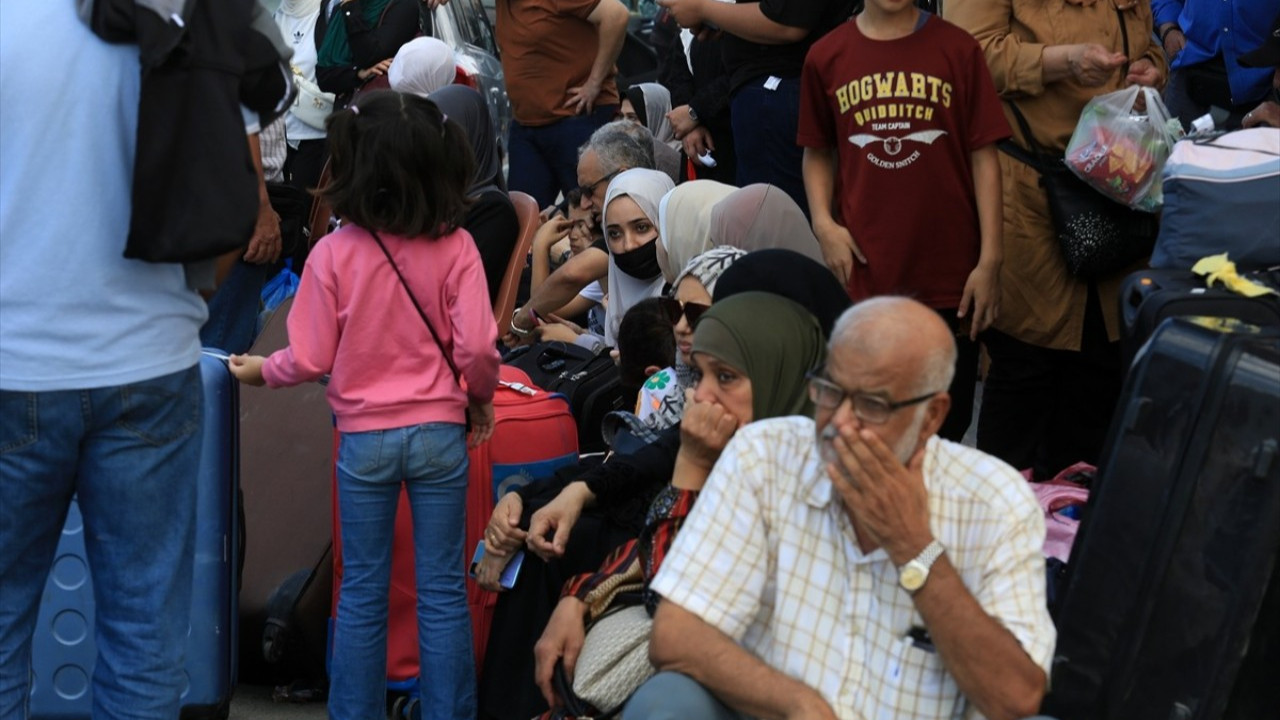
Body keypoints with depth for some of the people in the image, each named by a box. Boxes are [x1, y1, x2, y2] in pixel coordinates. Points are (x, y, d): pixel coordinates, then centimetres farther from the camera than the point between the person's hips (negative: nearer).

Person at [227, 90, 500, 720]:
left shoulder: (334, 253, -10)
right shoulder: (455, 246, -9)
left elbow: (310, 360, -7)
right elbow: (477, 347, -12)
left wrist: (260, 370, 13)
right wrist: (481, 399, 8)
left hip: (364, 438, 0)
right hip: (439, 432, 0)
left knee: (362, 591, 11)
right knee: (442, 589, 8)